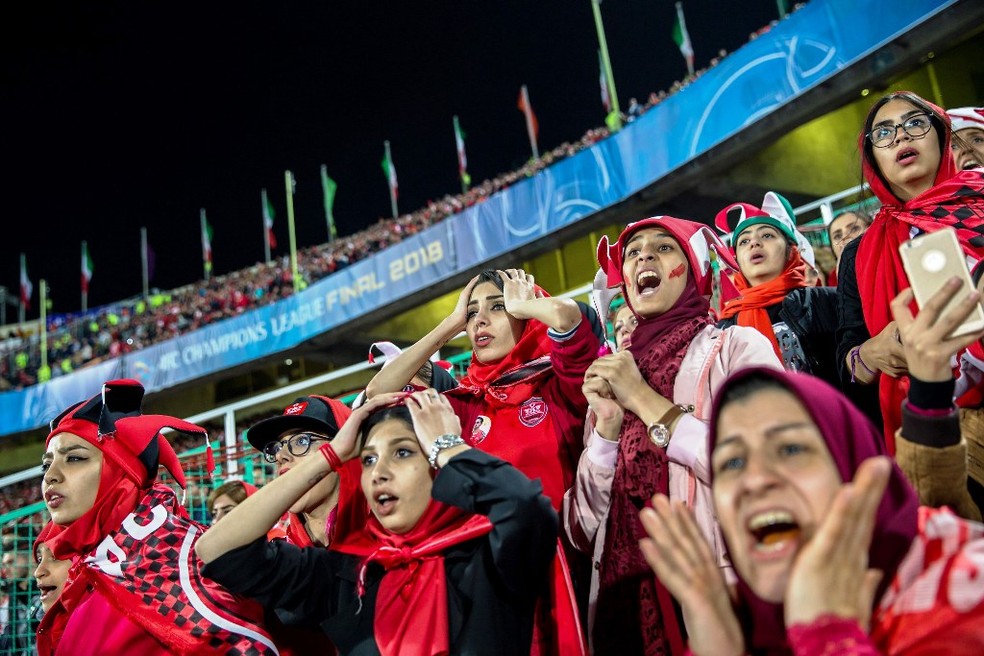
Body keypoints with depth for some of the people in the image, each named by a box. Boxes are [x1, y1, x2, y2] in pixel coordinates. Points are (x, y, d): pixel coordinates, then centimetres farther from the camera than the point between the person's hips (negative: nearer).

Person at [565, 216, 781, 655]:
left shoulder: (737, 347, 0)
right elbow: (583, 531, 6)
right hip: (625, 606, 4)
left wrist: (645, 399, -10)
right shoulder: (609, 378, 12)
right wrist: (608, 425, -7)